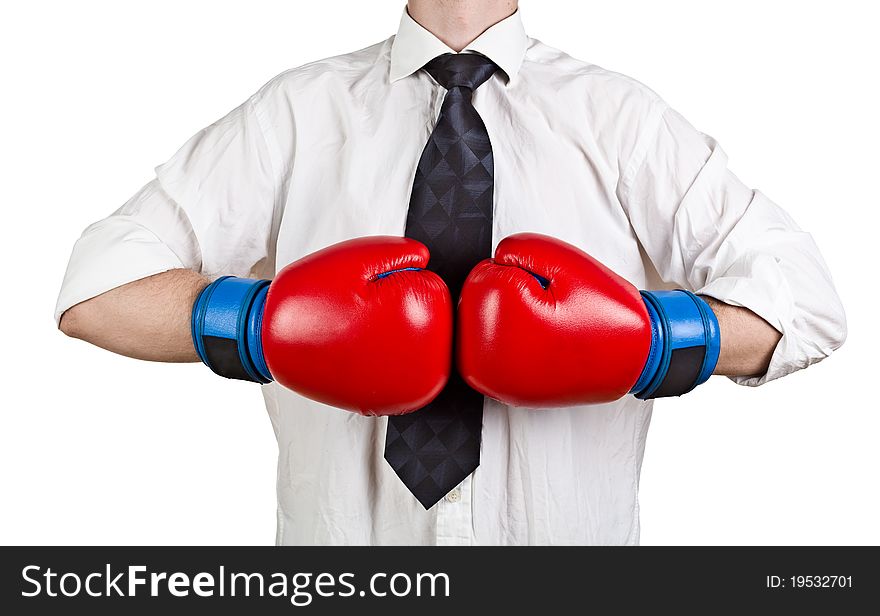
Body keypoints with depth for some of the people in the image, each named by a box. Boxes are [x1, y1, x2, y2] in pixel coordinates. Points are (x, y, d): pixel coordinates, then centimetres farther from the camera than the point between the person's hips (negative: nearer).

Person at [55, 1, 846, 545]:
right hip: (347, 530, 0)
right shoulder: (298, 111, -4)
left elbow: (806, 302, -7)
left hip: (566, 529, 1)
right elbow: (97, 290, -8)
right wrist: (272, 324, -26)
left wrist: (633, 338, -25)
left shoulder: (623, 119, -4)